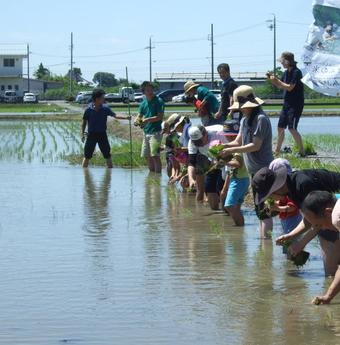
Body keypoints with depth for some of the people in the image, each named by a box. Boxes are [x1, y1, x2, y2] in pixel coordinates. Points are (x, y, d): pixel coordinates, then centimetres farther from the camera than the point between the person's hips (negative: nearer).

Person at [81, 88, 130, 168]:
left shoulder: (105, 108, -4)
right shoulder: (88, 109, -8)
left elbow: (114, 115, -7)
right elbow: (84, 122, 1)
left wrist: (125, 117, -20)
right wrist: (82, 133, -4)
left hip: (102, 134, 2)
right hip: (91, 134, -2)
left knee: (107, 155, 5)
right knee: (87, 156, 2)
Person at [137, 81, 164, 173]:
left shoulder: (158, 101, -6)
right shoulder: (143, 103, 13)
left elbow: (160, 117, -12)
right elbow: (140, 116, 15)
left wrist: (147, 119, -17)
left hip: (155, 132, -7)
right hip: (146, 132, 7)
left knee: (155, 155, -13)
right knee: (148, 156, 11)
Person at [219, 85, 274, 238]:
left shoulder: (261, 119, -15)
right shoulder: (245, 120, 14)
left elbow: (256, 145, -20)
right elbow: (238, 141, 13)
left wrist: (230, 150, -18)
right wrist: (223, 146, -7)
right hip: (254, 170, 10)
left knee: (263, 210, -12)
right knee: (260, 209, 13)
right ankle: (264, 239, 19)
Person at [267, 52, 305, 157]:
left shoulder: (296, 72, -15)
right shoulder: (286, 72, 10)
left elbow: (290, 87, -21)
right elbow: (280, 86, 20)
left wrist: (277, 80, -16)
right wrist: (272, 79, 4)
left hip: (296, 105, -9)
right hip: (287, 104, 9)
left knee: (292, 128, -15)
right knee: (280, 127, 13)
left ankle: (302, 151, -9)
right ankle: (277, 151, 23)